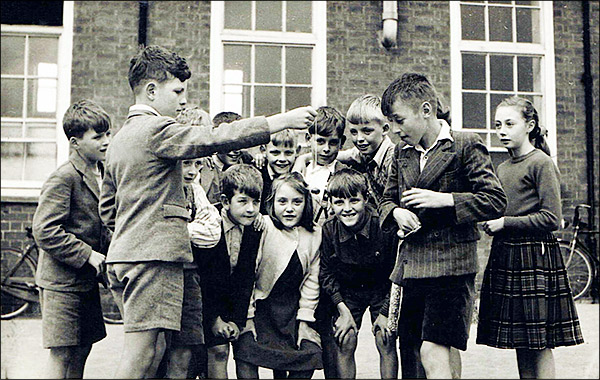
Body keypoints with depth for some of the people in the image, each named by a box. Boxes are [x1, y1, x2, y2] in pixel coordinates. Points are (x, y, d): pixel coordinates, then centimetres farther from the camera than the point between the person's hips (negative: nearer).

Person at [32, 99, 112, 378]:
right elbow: (44, 231, -21)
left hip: (86, 280, 8)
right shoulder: (64, 178, -15)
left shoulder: (101, 173, 12)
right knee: (63, 356, -5)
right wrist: (87, 254, -20)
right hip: (62, 281, -8)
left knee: (82, 351, 12)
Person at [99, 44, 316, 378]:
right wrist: (279, 121, -20)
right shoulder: (156, 129, -9)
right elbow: (212, 139, -20)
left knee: (154, 349, 10)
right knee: (144, 350, -8)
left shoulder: (120, 139, 22)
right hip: (153, 255, -10)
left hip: (123, 255, 10)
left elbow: (107, 207, 26)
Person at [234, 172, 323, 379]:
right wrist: (248, 315, -11)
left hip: (291, 309, 3)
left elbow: (312, 281, 6)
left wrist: (304, 319, 0)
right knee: (246, 346, -22)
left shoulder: (315, 234, 1)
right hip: (258, 305, -3)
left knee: (310, 353, -10)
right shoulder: (262, 227, -11)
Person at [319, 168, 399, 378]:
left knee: (386, 342, -9)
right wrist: (343, 310, -9)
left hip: (382, 289, -1)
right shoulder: (328, 230, -18)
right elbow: (326, 274, -5)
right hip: (348, 291, 2)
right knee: (344, 342, -7)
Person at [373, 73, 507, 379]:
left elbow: (496, 201, -8)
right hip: (410, 265, 7)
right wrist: (396, 212, -2)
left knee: (433, 352, -15)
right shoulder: (402, 152, 14)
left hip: (450, 264, -6)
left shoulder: (466, 145, -4)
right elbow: (386, 200, 21)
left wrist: (444, 199, -16)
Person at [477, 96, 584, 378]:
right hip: (505, 256, 8)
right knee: (519, 344, 10)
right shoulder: (503, 168, 16)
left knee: (539, 345, -4)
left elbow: (552, 219, -14)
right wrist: (490, 222, 5)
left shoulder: (541, 162, -7)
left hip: (534, 258, -8)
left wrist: (505, 223, -15)